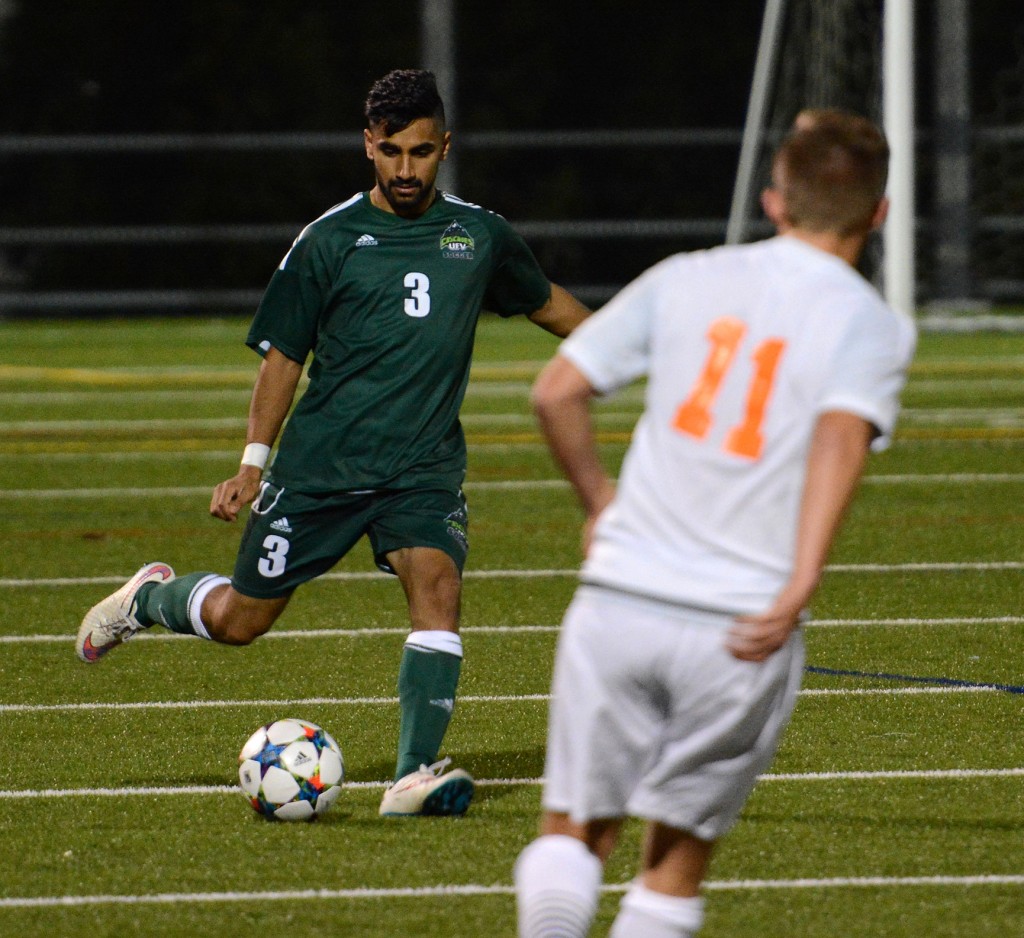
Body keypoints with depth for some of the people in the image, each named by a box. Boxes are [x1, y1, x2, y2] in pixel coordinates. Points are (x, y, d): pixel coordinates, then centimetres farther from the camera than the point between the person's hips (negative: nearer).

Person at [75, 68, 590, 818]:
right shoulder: (330, 241, -2)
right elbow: (283, 355, 3)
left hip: (424, 468, 1)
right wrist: (254, 462, -1)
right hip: (320, 468, -1)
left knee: (438, 585, -25)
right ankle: (151, 598, 38)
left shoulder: (479, 236, 6)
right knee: (240, 619, 4)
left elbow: (547, 302, 25)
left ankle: (415, 776, -26)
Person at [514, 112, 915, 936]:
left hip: (619, 599, 1)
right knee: (677, 861, 13)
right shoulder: (873, 325, 2)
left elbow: (557, 391, 6)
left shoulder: (685, 281, 9)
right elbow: (843, 434, -17)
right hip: (741, 633, -1)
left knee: (573, 832, 10)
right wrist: (801, 586, -25)